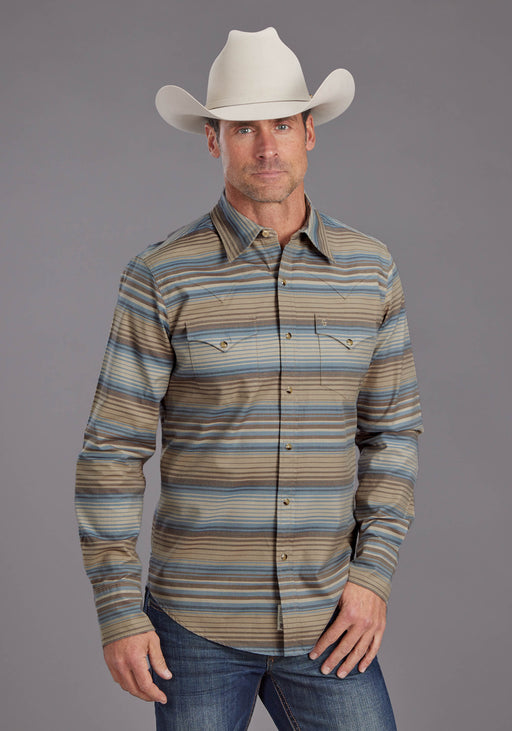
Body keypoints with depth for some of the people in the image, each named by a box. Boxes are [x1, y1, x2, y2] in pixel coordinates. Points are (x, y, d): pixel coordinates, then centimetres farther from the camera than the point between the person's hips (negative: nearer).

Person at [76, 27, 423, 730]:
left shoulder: (370, 270, 1)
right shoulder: (161, 278, -8)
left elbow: (390, 429, 8)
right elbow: (114, 450, -7)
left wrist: (373, 574, -3)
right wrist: (118, 614, -10)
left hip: (323, 622, 2)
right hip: (195, 620, -2)